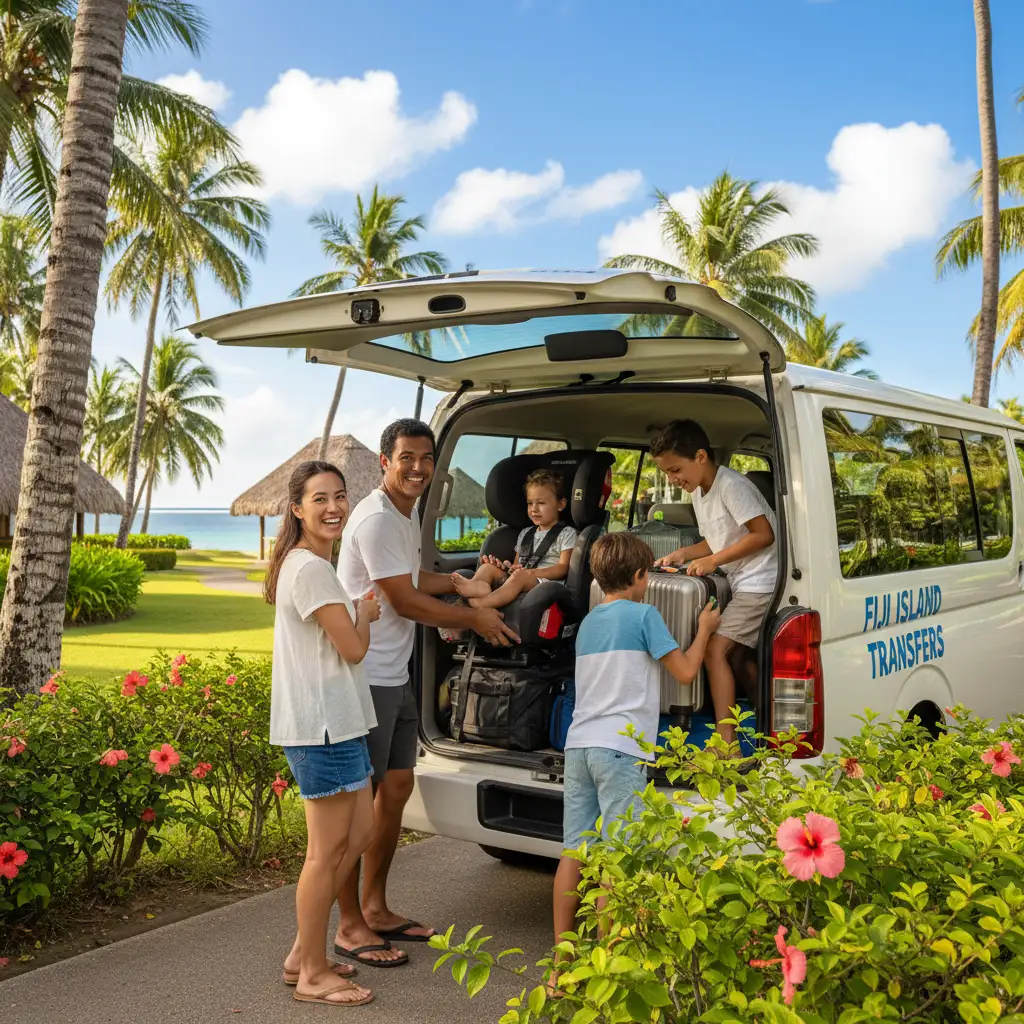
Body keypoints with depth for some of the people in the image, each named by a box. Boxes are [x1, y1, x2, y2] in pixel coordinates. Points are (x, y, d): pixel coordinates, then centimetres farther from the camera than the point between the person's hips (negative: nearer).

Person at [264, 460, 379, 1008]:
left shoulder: (310, 565, 16)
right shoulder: (310, 569, -17)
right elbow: (353, 648, -16)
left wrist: (358, 613, 6)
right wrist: (365, 610, 1)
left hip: (337, 721, 11)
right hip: (322, 725, -11)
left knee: (359, 833, 16)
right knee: (327, 849, -1)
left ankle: (303, 954, 26)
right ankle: (312, 973, 14)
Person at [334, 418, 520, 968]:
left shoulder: (408, 512, 14)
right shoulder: (376, 518, -18)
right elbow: (404, 600, -17)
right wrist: (474, 618, -7)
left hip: (396, 675, 10)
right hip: (365, 677, -10)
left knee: (396, 788, 15)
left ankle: (375, 908, 29)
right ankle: (350, 926, 11)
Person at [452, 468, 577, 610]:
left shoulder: (566, 534, 6)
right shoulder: (525, 534, 27)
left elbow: (563, 568, -5)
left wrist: (530, 572, -18)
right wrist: (504, 567, 0)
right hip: (520, 582, 7)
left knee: (520, 575, -35)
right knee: (488, 567, -14)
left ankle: (479, 605, -56)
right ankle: (475, 587, -51)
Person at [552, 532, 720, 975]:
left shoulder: (588, 621, 18)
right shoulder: (643, 614, -3)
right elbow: (685, 671, 0)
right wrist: (704, 629, 16)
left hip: (578, 744, 7)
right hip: (620, 748, -7)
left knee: (573, 852, 9)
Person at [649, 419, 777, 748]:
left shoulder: (730, 485, -17)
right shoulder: (699, 492, 11)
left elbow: (764, 535, -20)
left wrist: (712, 561, -18)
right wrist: (684, 553, 2)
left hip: (759, 582, -10)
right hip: (741, 583, 10)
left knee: (715, 649, -15)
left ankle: (726, 743, -14)